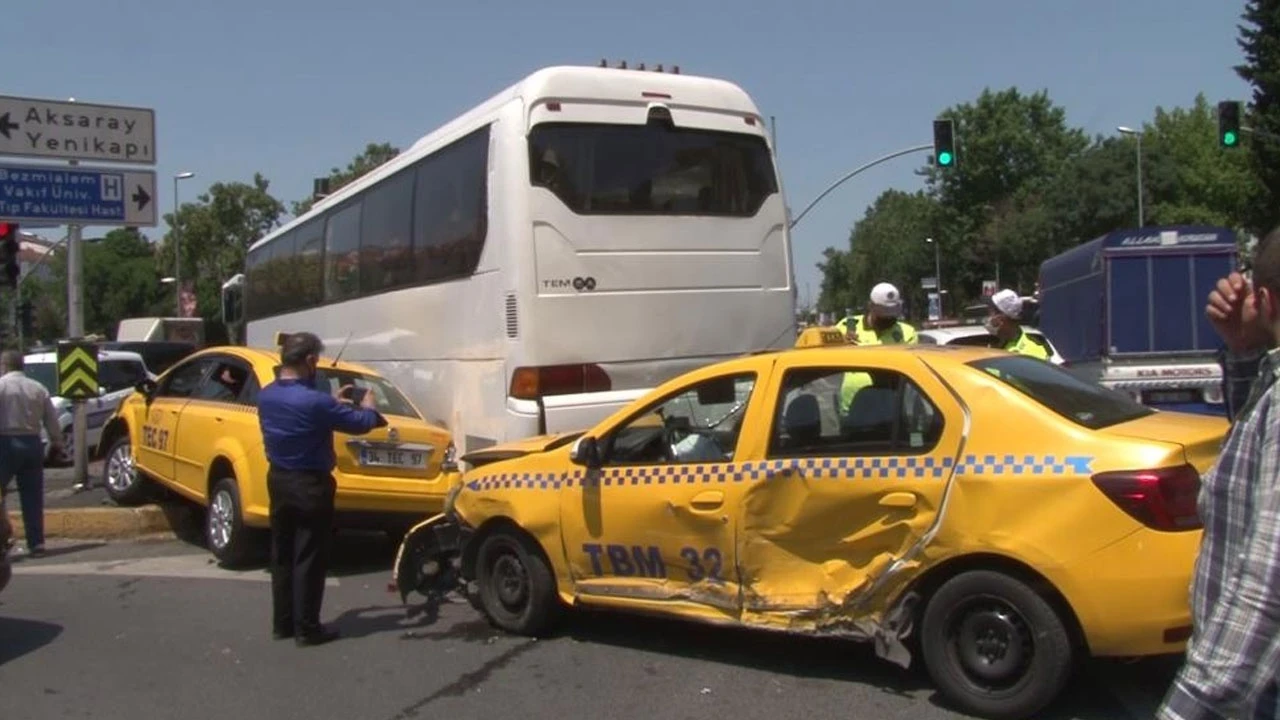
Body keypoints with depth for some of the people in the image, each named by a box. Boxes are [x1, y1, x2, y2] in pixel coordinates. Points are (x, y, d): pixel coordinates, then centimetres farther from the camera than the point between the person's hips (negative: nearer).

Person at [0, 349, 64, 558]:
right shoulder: (38, 388, 8)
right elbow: (51, 420, 9)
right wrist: (56, 443, 17)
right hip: (32, 443, 5)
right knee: (33, 497, 8)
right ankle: (36, 542, 7)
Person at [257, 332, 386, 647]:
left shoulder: (266, 396, 0)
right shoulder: (314, 400, -24)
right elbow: (359, 423, -13)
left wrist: (332, 403, 22)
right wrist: (368, 408, 8)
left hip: (278, 480, 8)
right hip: (310, 485, -8)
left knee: (282, 555, 15)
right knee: (309, 558, 1)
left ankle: (282, 623, 23)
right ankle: (307, 628, 7)